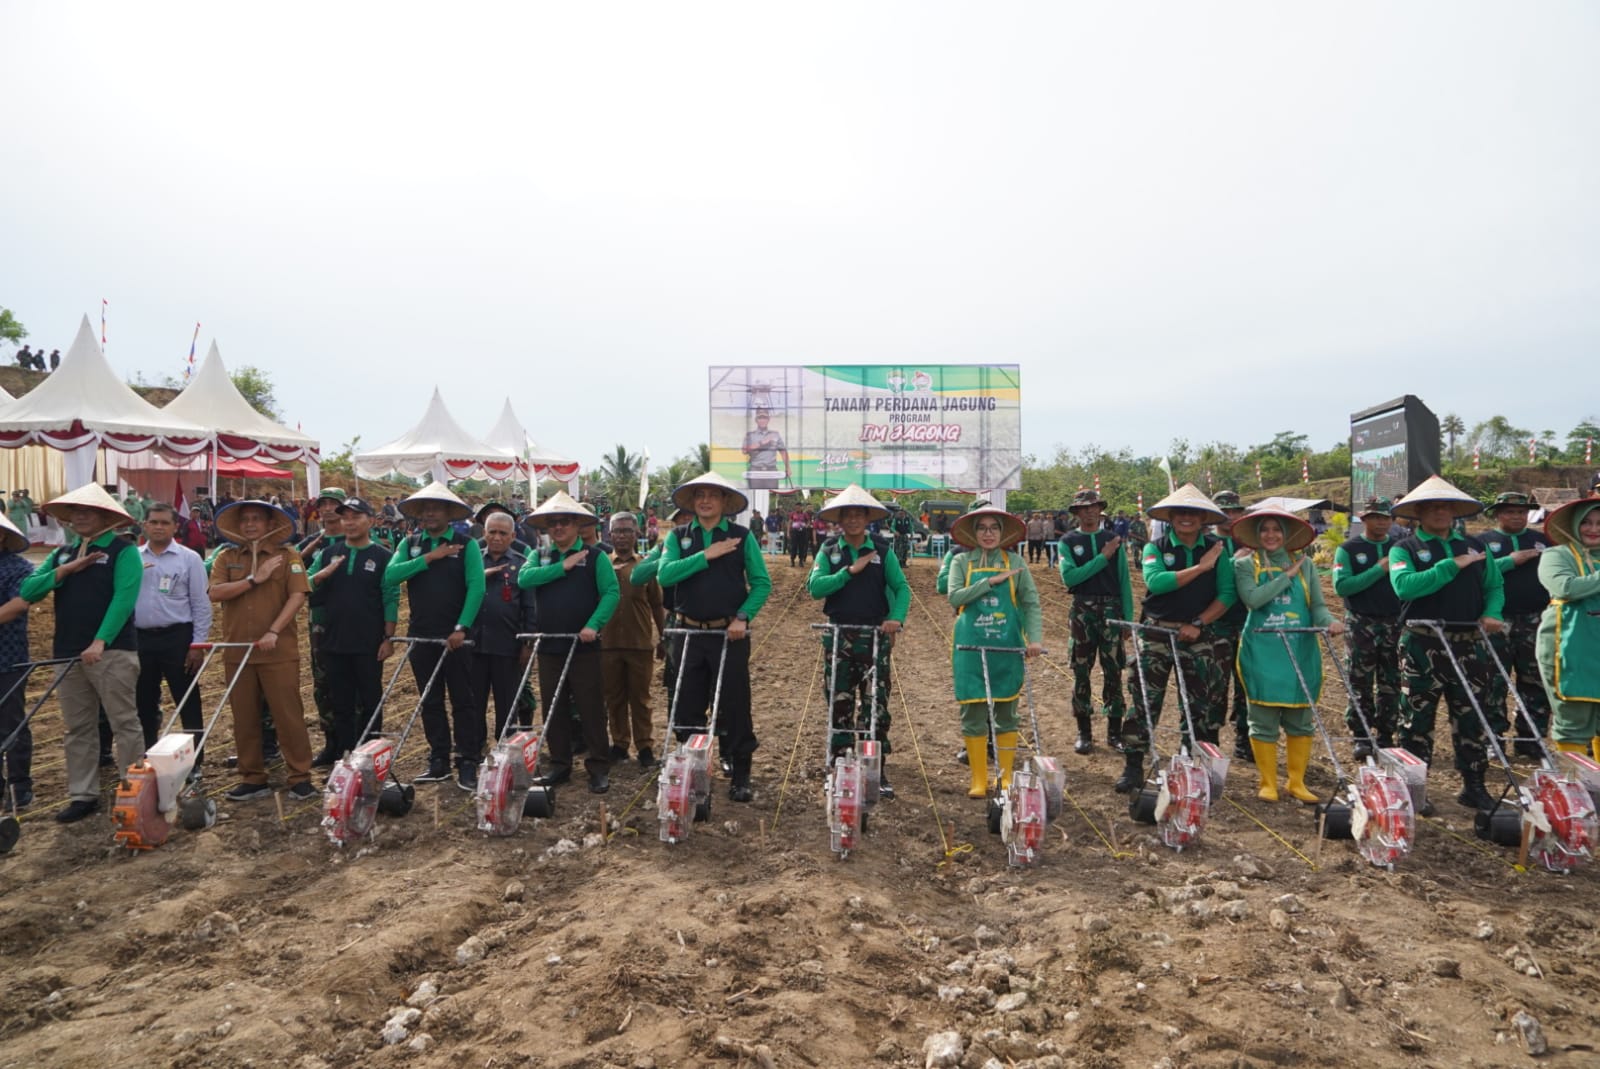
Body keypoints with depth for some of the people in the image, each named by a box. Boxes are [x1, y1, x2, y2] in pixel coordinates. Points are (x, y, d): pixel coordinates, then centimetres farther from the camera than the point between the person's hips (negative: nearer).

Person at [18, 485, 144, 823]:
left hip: (112, 651, -6)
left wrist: (100, 642, -24)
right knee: (79, 728, 11)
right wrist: (65, 571, -9)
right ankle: (82, 795, 18)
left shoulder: (123, 550, -4)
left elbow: (124, 598, -15)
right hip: (68, 653, 6)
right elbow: (27, 592, 6)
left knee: (125, 724, -2)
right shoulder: (61, 554, 15)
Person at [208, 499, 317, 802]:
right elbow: (216, 592, -4)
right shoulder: (226, 558, 11)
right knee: (244, 717, 10)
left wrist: (274, 631, -18)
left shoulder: (287, 556, 1)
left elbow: (297, 596, -9)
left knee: (289, 714, -2)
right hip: (237, 649, 4)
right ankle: (252, 779, 21)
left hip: (278, 650, -4)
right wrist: (254, 579, -13)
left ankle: (300, 777, 7)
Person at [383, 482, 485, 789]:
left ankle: (468, 763, 6)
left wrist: (461, 628, -17)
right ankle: (439, 762, 20)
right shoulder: (410, 544, 9)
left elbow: (476, 588, -10)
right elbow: (390, 576, -7)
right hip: (422, 636, 4)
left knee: (463, 701, 0)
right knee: (431, 702, 11)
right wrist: (428, 558, -14)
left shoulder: (466, 545, -1)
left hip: (456, 637, -4)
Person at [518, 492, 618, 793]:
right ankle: (560, 765, 22)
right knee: (553, 709, 10)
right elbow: (524, 578, -8)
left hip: (583, 645, -4)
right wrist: (562, 567, -13)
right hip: (549, 645, 4)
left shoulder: (595, 556, 0)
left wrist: (593, 625, -22)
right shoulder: (540, 556, 12)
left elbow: (611, 593, -9)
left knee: (591, 707, -2)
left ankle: (599, 769, 6)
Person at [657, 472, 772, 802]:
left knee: (735, 707, 2)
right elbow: (664, 575, -11)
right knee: (688, 708, 10)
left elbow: (762, 583, 0)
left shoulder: (742, 537, 1)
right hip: (690, 634, 2)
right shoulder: (678, 537, 5)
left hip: (730, 635, -2)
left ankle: (741, 776, 14)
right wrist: (706, 556, -16)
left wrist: (743, 617, -13)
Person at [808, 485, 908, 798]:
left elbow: (901, 588, 0)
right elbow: (814, 587, -9)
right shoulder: (828, 550, 5)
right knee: (839, 705, 6)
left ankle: (878, 772, 7)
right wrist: (850, 571, -15)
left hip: (875, 637, -1)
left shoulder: (882, 550, 4)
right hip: (838, 638, 1)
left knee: (876, 705, -2)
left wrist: (896, 618, -17)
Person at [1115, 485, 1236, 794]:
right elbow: (1156, 582, -19)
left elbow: (1227, 594, -2)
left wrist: (1198, 623, -12)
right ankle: (1133, 768, 4)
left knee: (1202, 704, 8)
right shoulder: (1155, 548, 0)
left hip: (1198, 635, 2)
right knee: (1145, 702, -3)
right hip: (1156, 633, -2)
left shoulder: (1217, 548, 4)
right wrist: (1201, 567, -16)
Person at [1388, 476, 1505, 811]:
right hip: (1423, 646, -4)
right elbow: (1405, 586, -18)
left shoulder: (1474, 546, 14)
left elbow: (1495, 586, 13)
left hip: (1468, 646, 4)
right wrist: (1452, 565, -17)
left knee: (1471, 718, 10)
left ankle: (1474, 786, 22)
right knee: (1418, 719, 3)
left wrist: (1492, 613, -7)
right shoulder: (1405, 549, 0)